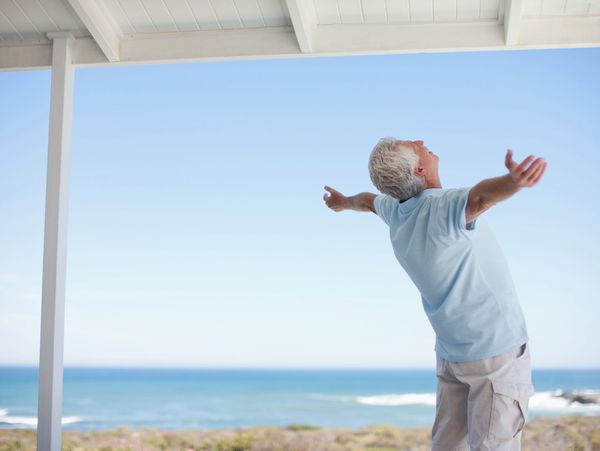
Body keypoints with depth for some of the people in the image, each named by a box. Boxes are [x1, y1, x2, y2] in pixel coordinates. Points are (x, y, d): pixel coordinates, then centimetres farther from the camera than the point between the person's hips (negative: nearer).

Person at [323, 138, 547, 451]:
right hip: (497, 350, -7)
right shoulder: (445, 208, -24)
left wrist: (343, 202, 47)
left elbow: (369, 201, 25)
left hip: (451, 352, 7)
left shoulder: (395, 212, 0)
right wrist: (513, 181, -69)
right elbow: (480, 197, -48)